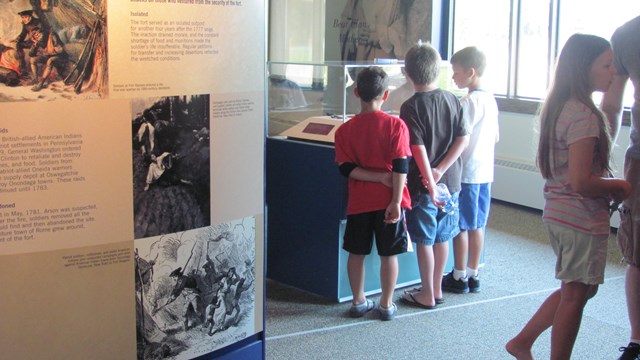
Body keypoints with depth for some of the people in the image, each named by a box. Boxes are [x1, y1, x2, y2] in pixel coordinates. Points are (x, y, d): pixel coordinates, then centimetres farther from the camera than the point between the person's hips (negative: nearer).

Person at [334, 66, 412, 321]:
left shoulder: (345, 130, -2)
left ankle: (358, 301, 23)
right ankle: (387, 305, 16)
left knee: (356, 252, 14)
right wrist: (396, 202, -13)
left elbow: (346, 168, -8)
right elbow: (400, 167, -14)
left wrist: (379, 176, -8)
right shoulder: (396, 125, -10)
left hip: (359, 202, 2)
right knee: (389, 254, 8)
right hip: (388, 201, -2)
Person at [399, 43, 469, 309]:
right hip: (451, 181, 5)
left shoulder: (411, 107, -14)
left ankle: (427, 295, 14)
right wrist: (441, 170, -7)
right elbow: (463, 138, -2)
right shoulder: (452, 100, 1)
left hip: (422, 184, -5)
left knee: (424, 240, 5)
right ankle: (437, 289, 28)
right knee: (442, 237, 16)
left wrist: (431, 182, -19)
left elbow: (418, 148, -20)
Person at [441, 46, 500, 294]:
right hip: (485, 171, 8)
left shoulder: (469, 101, -16)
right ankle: (472, 275, 21)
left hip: (466, 173, -8)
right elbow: (496, 137, 17)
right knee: (476, 225, 13)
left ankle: (459, 278, 10)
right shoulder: (490, 100, 10)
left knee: (460, 226, 1)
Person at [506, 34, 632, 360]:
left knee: (577, 289, 22)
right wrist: (619, 185, -10)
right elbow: (582, 182, -26)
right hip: (582, 219, -9)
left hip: (557, 213, 9)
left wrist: (608, 185, 9)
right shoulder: (585, 115, -21)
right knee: (575, 295, 5)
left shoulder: (557, 107, 7)